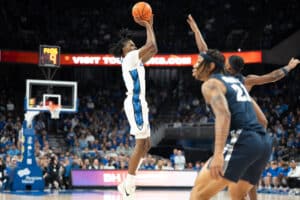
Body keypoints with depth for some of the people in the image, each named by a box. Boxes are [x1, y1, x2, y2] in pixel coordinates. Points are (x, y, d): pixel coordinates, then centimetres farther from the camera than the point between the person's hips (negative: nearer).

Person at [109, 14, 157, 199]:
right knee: (141, 144, -11)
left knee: (146, 144, 12)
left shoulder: (135, 61, 20)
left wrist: (151, 26, 22)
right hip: (136, 103, -11)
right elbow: (151, 45, -16)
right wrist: (148, 26, -3)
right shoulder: (130, 58, -8)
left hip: (139, 104, 11)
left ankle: (129, 183, 12)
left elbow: (153, 50, 25)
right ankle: (128, 185, -10)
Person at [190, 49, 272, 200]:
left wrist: (218, 154, -28)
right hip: (264, 142, 9)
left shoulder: (210, 84, 2)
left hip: (242, 141, -9)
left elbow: (223, 115, -18)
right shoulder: (235, 81, 28)